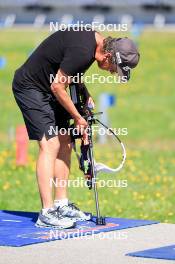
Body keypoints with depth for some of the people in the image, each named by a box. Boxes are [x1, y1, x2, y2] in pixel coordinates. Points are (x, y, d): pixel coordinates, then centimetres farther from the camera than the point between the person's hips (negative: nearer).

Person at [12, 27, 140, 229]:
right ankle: (47, 213, -16)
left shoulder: (94, 39, 0)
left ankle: (61, 204, 13)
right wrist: (77, 118, -11)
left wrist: (86, 96, 2)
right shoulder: (82, 51, -30)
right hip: (30, 87, -10)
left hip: (46, 89, 10)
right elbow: (57, 87, -22)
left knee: (64, 143, 8)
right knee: (50, 144, -15)